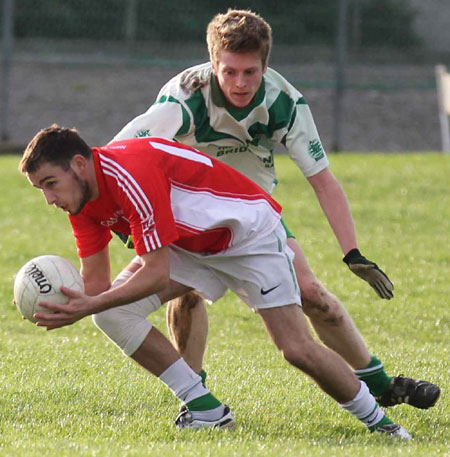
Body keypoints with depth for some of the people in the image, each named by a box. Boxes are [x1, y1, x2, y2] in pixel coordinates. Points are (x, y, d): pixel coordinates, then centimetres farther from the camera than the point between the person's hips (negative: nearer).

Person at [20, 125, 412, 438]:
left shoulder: (131, 174, -34)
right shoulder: (83, 203, -7)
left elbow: (157, 274, -35)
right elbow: (95, 284, -7)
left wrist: (91, 305, -40)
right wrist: (69, 305, -29)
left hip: (249, 232, -8)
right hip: (190, 246, 8)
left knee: (298, 350, -16)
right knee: (112, 311, -13)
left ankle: (377, 420, 7)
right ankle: (205, 408, -4)